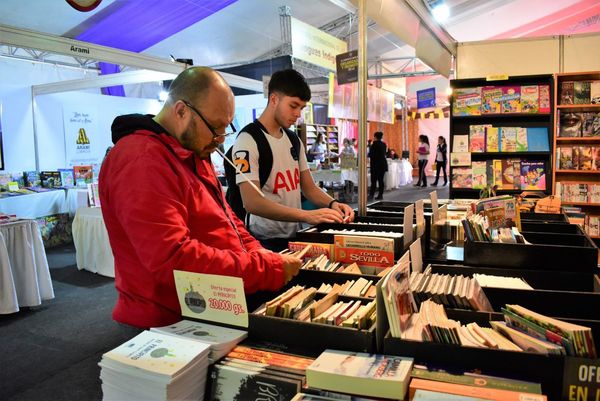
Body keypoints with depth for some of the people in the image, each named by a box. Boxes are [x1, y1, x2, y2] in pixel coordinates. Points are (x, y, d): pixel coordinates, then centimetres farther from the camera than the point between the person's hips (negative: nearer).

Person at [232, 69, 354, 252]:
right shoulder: (248, 140, -11)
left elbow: (309, 188, 14)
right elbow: (251, 202, -21)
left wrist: (332, 204, -6)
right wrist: (307, 215, -28)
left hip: (293, 237, 7)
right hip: (265, 242, -6)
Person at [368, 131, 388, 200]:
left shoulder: (375, 143, -11)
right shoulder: (384, 144, 9)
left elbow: (370, 154, -13)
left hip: (376, 164, -6)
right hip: (383, 164, 6)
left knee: (374, 180, -6)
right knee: (381, 180, 8)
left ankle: (371, 195, -10)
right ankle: (380, 195, 9)